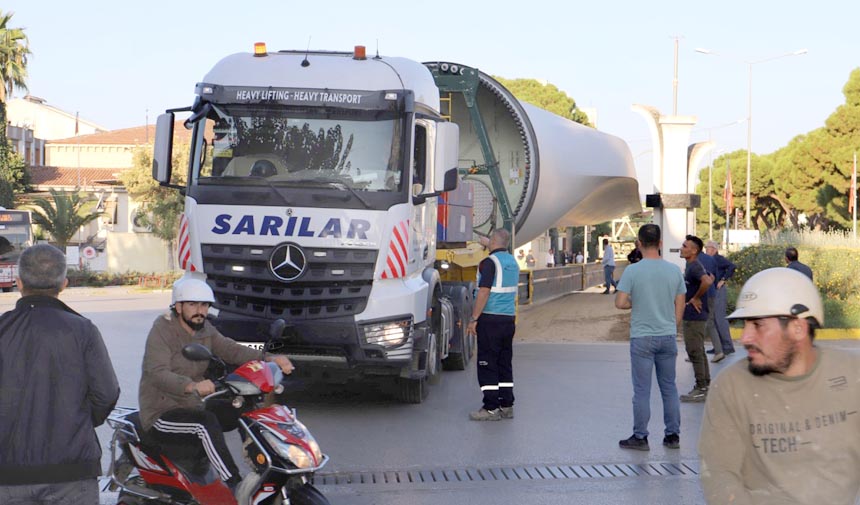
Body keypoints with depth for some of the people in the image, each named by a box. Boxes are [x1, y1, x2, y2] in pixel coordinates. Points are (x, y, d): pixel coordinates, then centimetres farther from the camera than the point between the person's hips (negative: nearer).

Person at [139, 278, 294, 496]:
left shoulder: (205, 330, 10)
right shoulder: (162, 331, -12)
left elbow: (232, 350, -3)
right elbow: (157, 373, -27)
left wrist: (269, 359, -21)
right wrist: (192, 386, -46)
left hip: (192, 408, 8)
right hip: (162, 417, -8)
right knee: (206, 422, -32)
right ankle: (236, 486, -33)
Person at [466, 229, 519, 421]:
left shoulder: (490, 262, -13)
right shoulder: (513, 263, 12)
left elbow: (484, 292, -17)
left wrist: (473, 319, -15)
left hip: (491, 319, -8)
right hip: (509, 319, 8)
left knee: (487, 364, -3)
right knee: (505, 363, 12)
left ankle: (491, 408, -4)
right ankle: (506, 406, 13)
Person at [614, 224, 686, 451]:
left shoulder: (632, 271, -11)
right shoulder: (674, 270, 1)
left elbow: (620, 303, -14)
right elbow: (679, 306, 6)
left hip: (642, 338, -3)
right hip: (668, 336, 4)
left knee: (642, 390, 2)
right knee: (669, 388, 12)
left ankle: (640, 437, 7)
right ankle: (672, 435, 17)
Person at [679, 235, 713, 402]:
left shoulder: (694, 266, -19)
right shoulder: (691, 266, 12)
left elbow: (707, 281, -38)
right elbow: (710, 279, 28)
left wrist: (696, 298, -24)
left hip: (694, 316, -11)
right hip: (693, 315, 11)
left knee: (694, 351, -6)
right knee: (699, 351, 16)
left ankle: (701, 389, -2)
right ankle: (706, 385, 24)